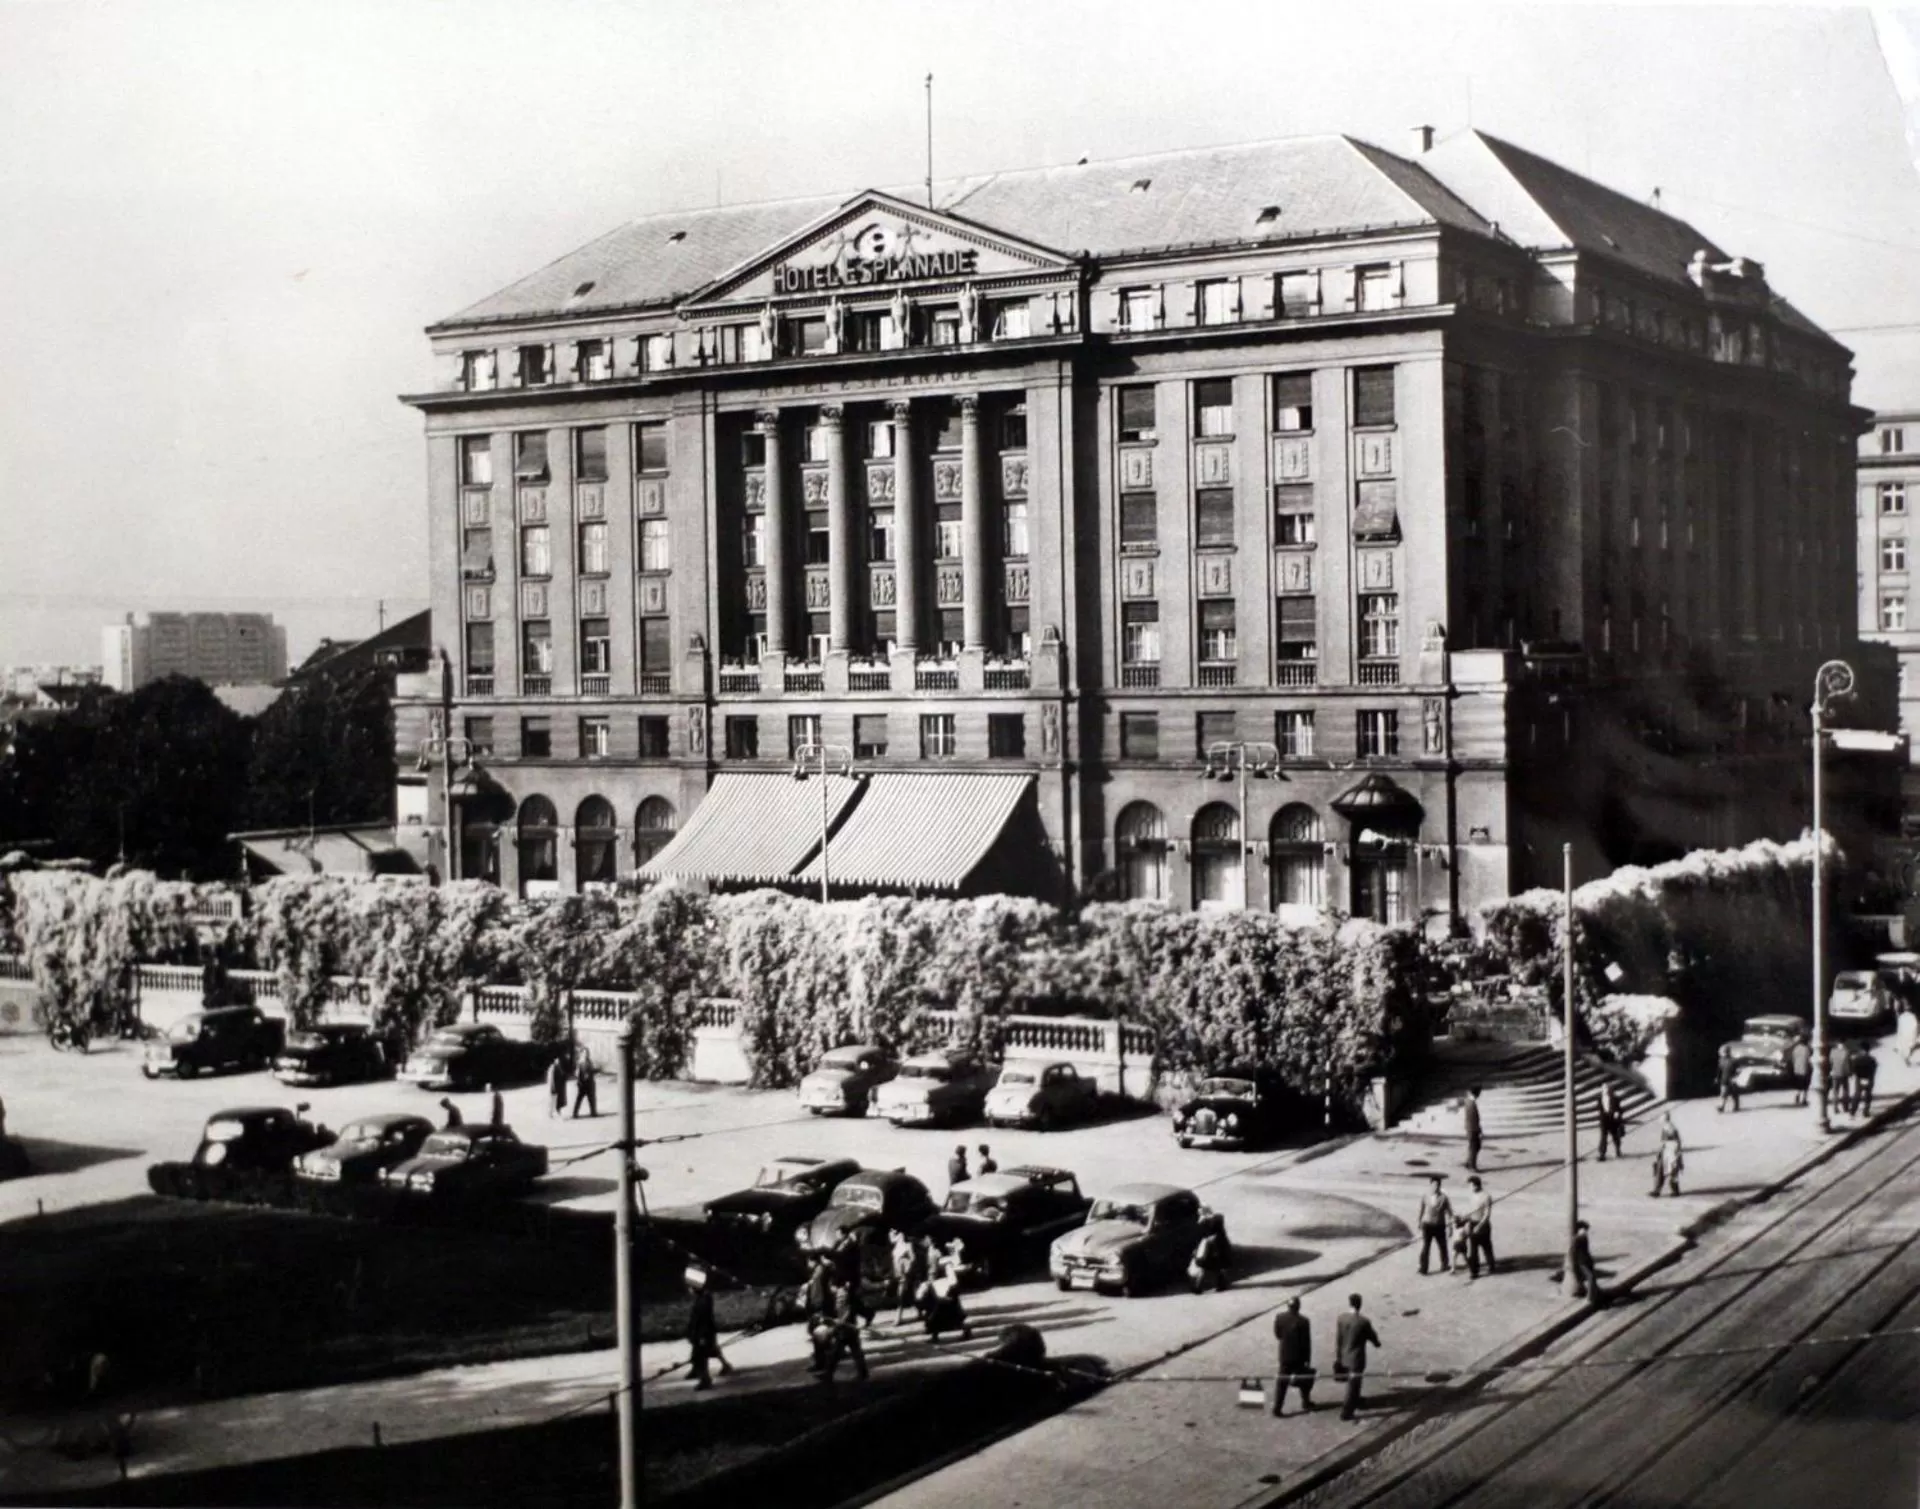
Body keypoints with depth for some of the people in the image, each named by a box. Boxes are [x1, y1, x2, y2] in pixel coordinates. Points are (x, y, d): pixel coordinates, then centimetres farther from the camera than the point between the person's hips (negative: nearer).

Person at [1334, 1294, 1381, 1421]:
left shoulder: (1342, 1318, -10)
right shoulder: (1364, 1322, -24)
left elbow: (1337, 1339, -2)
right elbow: (1375, 1341, -12)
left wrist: (1337, 1357, 10)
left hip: (1344, 1357, 5)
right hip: (1357, 1359, -5)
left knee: (1352, 1383, 27)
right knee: (1352, 1386, 8)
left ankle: (1355, 1404, 46)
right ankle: (1346, 1413, 13)